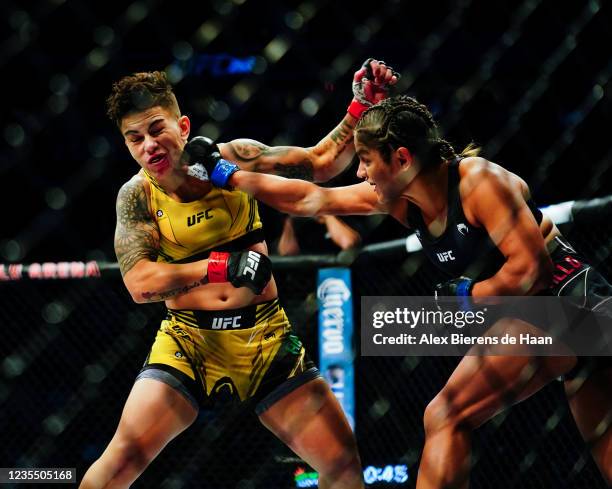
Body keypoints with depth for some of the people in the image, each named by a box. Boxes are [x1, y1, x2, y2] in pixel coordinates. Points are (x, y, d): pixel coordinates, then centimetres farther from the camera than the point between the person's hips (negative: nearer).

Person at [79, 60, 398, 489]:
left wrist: (362, 108, -9)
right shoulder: (137, 196, -5)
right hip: (190, 340, -1)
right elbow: (139, 283, -15)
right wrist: (224, 266, -21)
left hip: (265, 336, 2)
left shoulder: (233, 158, -3)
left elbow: (320, 163, 4)